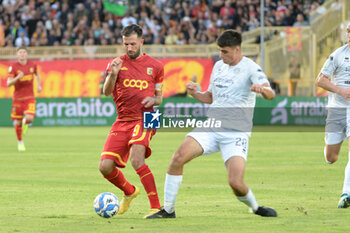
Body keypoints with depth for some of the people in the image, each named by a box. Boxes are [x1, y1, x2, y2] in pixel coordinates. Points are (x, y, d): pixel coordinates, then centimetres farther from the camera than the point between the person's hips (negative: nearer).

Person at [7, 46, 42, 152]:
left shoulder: (32, 65, 1)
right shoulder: (13, 67, -8)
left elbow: (36, 74, 24)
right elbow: (9, 83, -13)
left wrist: (39, 85, 12)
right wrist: (18, 77, -29)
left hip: (30, 97, 1)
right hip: (18, 98, -1)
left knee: (30, 118, -19)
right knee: (18, 122, 3)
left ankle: (25, 122, 20)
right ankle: (20, 142, 27)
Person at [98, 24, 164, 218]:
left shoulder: (155, 66, 8)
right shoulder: (117, 63, 9)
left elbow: (159, 97, 17)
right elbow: (106, 92, -2)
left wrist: (153, 100, -7)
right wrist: (113, 74, -21)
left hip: (144, 119, -3)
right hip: (122, 121, 3)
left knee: (136, 160, -29)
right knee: (105, 167, -7)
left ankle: (156, 207, -25)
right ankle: (129, 192, 25)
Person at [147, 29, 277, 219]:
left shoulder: (250, 68, -7)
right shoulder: (218, 66, 12)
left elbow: (270, 94, -20)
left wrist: (262, 89, -44)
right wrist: (195, 94, 2)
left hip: (236, 134, -5)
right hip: (211, 127, 5)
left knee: (235, 183, -19)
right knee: (179, 157, -18)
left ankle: (256, 208, 14)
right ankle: (168, 210, -8)